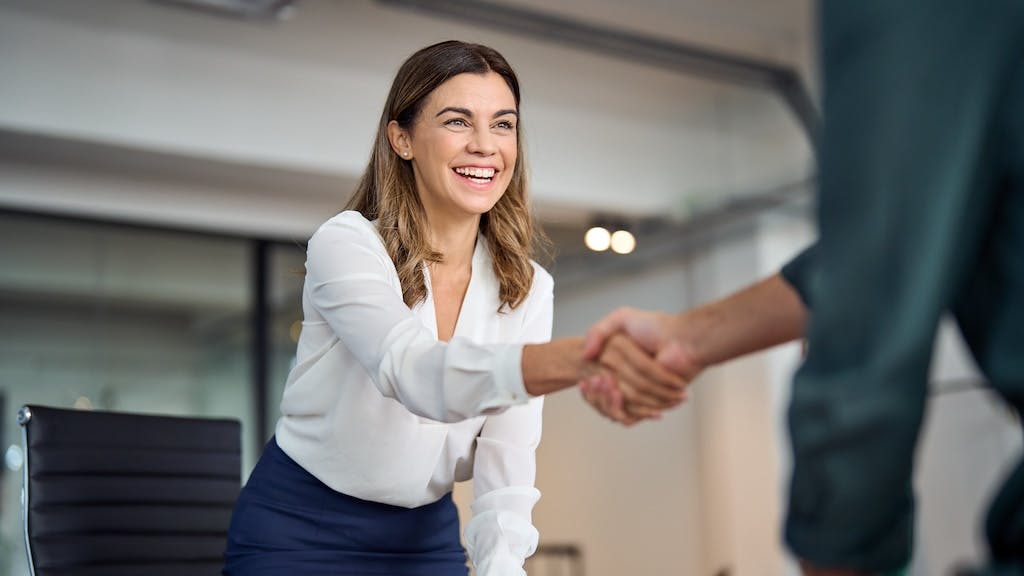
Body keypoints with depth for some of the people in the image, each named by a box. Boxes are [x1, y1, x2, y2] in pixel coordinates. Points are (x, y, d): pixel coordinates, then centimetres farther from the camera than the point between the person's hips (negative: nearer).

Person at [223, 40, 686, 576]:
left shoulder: (527, 288, -5)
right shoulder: (345, 244, -19)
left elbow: (507, 458, -9)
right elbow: (417, 375, -38)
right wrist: (589, 353, -53)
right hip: (296, 530, -3)